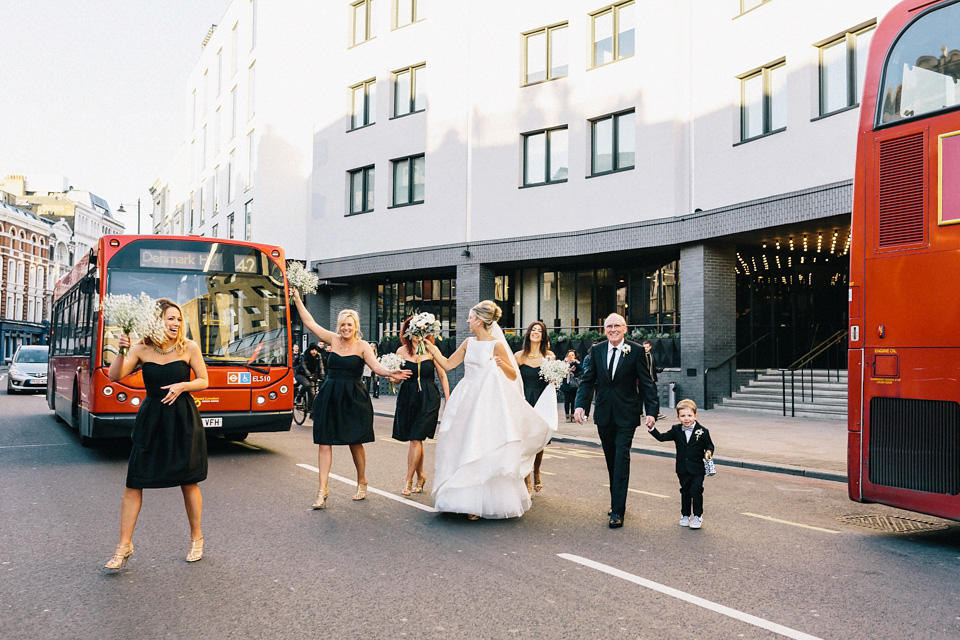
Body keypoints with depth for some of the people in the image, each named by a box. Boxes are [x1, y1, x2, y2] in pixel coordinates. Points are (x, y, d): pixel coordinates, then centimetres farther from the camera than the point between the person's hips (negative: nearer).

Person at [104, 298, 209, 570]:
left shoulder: (189, 348, -3)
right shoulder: (142, 348, -1)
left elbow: (204, 381, 4)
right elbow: (114, 377, -7)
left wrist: (182, 386, -13)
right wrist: (122, 351, -21)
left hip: (183, 419, -1)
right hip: (150, 419, 1)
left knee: (189, 482, 6)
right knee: (134, 483, -1)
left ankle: (196, 538, 24)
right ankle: (124, 546, 12)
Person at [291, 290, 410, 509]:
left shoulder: (362, 345, -3)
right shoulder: (333, 339, 6)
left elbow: (375, 365, -14)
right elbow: (310, 323, 11)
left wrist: (390, 373, -34)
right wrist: (297, 300, 12)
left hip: (352, 398, -3)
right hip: (329, 397, 3)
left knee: (355, 442, 7)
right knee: (324, 441, -2)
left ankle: (361, 482, 28)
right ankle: (323, 488, 3)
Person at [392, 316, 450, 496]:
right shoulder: (402, 351, 1)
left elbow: (442, 375, 2)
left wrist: (448, 400, -1)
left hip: (428, 399, -2)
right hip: (408, 398, 3)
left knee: (415, 439, -8)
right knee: (415, 440, 9)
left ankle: (409, 480, 1)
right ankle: (420, 476, 27)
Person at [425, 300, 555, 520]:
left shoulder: (496, 345, -9)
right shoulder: (468, 343, 9)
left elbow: (513, 376, -5)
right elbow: (448, 364, 15)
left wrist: (502, 364, -23)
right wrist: (431, 349, 14)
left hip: (487, 405, -6)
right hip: (466, 401, 6)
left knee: (484, 454, -1)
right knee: (463, 450, 7)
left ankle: (481, 503, 10)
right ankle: (468, 500, 18)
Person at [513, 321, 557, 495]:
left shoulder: (549, 356, 5)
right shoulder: (519, 356, 3)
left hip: (542, 402, 1)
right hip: (524, 402, -1)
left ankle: (536, 473, 32)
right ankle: (526, 482, 6)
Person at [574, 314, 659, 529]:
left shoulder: (636, 351, -5)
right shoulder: (596, 350, 5)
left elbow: (646, 383, -4)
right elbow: (587, 380, 6)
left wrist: (651, 411, -11)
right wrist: (580, 405, -7)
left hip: (626, 414, -4)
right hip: (604, 414, 4)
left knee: (621, 459, -9)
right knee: (611, 460, 12)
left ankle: (618, 511, -7)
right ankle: (617, 502, 26)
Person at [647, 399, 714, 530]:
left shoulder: (702, 431, -8)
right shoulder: (676, 430, 0)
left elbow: (709, 445, 1)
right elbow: (662, 437, -5)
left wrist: (709, 452, -21)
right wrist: (652, 428, -18)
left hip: (697, 469, -3)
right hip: (683, 469, 3)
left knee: (696, 491, -3)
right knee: (685, 492, 13)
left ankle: (697, 516, 13)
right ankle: (685, 515, 27)